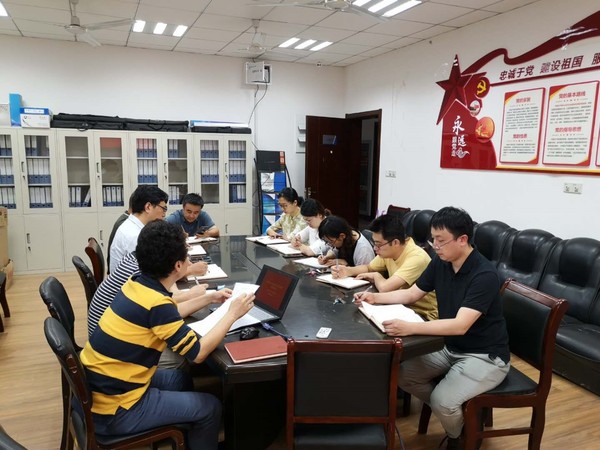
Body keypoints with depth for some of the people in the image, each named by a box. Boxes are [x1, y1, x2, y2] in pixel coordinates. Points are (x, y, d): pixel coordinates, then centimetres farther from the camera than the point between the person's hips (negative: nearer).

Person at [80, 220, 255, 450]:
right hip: (113, 411, -8)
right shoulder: (156, 303, -26)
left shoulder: (137, 284, -2)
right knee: (210, 407, 3)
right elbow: (197, 353, -18)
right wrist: (232, 314, -9)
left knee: (182, 378, 25)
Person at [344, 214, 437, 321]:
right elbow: (369, 268, 15)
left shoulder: (416, 258, -28)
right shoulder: (388, 251, -4)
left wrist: (376, 276, -14)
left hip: (424, 316, -7)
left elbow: (384, 288, -36)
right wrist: (347, 270, -4)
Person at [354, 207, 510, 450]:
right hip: (450, 347, 7)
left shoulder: (484, 275, -27)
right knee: (403, 374, -5)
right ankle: (454, 412, 16)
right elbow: (411, 294, 7)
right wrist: (376, 297, -9)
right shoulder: (440, 263, -5)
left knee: (441, 400, -23)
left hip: (485, 356, -7)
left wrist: (409, 327, -46)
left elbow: (460, 326, -36)